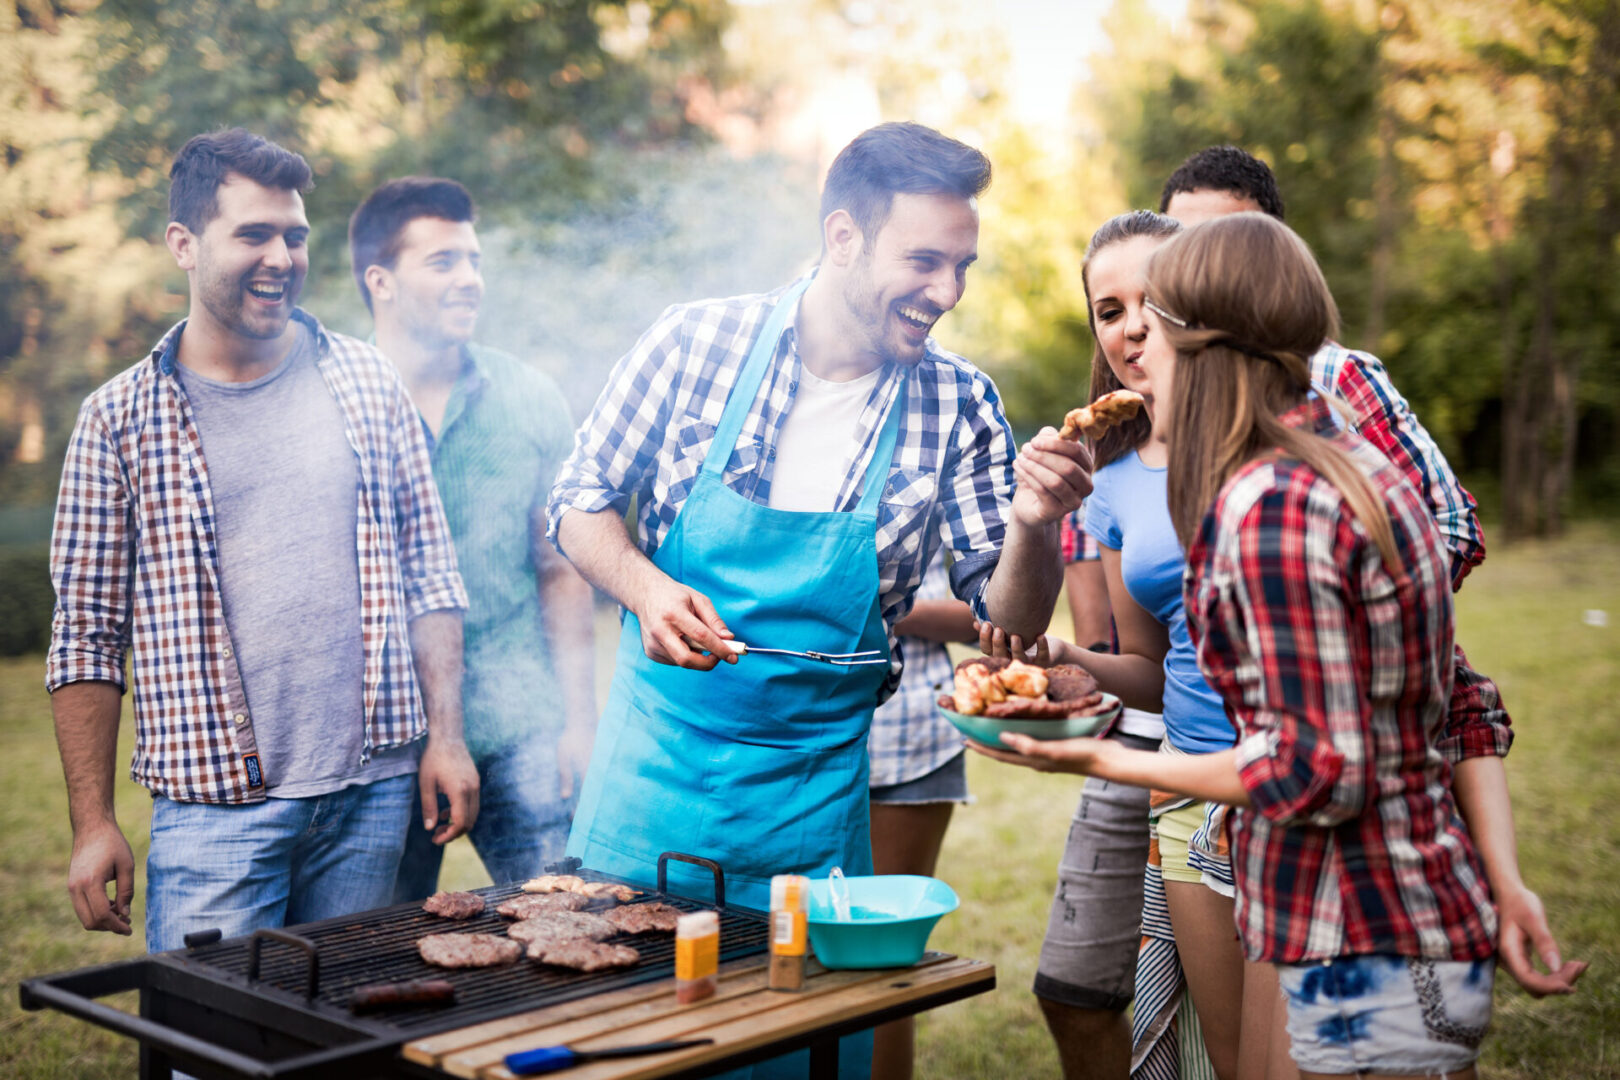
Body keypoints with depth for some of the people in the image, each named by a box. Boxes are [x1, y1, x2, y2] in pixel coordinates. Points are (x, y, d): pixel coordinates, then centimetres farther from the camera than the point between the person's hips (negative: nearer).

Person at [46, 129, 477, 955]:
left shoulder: (367, 384, 7)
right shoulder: (120, 420, 0)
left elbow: (429, 575, 10)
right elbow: (87, 640, 1)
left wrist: (446, 736, 2)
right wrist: (92, 824, -2)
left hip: (374, 794, 2)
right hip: (216, 805, -2)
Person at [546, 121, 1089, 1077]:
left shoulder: (960, 407, -6)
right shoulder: (697, 341, -8)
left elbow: (1011, 621, -3)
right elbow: (581, 500, 0)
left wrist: (1032, 526, -24)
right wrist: (645, 588, -19)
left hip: (814, 789, 1)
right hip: (657, 750, 0)